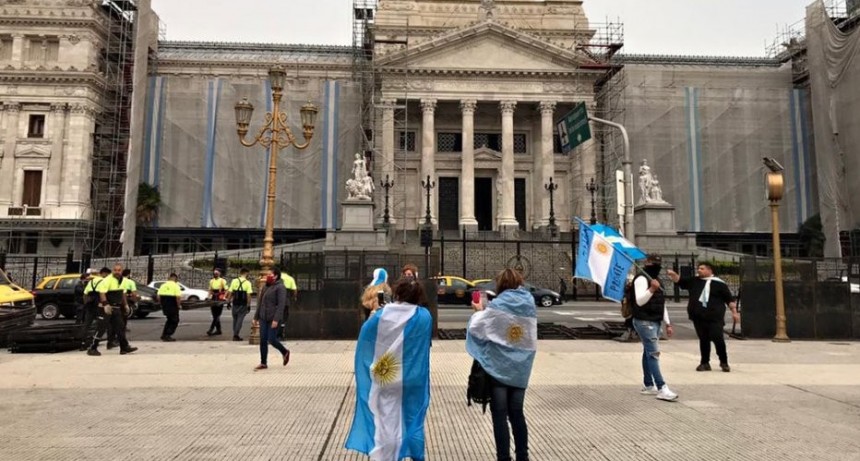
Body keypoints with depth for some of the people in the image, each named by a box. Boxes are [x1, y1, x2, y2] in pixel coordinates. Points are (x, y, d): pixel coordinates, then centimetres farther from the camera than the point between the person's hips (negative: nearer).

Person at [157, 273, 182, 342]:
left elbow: (158, 296, 5)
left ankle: (164, 335, 20)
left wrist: (161, 304, 13)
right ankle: (167, 336, 2)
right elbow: (178, 297, -20)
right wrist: (178, 305, -8)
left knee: (169, 319, 23)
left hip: (164, 305, 6)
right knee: (174, 321, 8)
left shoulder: (163, 285, 9)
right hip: (172, 306, -6)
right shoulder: (175, 285, -9)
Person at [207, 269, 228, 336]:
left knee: (216, 316, -9)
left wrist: (224, 297, -19)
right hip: (213, 299, 6)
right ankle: (218, 330, 15)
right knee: (215, 316, 8)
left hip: (220, 300, -6)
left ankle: (211, 330, -13)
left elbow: (226, 290, -6)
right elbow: (210, 290, 20)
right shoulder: (211, 281, 13)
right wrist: (209, 296, 5)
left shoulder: (222, 281, -3)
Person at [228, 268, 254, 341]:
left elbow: (230, 293, 0)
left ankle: (235, 335, 21)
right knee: (240, 319, 2)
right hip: (243, 304, -3)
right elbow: (248, 295, -10)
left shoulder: (234, 281, 0)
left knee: (235, 319, 16)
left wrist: (228, 302, 8)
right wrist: (249, 305, -5)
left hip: (235, 303, 3)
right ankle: (236, 335, -3)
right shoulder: (248, 283, -7)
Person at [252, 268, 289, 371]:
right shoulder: (266, 287, 13)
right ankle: (263, 363, 13)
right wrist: (256, 317, 15)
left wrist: (276, 319, -23)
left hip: (273, 318, -7)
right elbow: (260, 303, 18)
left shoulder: (280, 287, -11)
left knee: (271, 340, -4)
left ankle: (285, 352, 22)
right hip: (263, 318, 7)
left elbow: (281, 304, -18)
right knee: (263, 340, 5)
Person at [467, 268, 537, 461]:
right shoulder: (529, 306, 4)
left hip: (498, 367, -5)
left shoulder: (497, 306, -13)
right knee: (517, 413, 15)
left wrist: (479, 311, 4)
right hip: (521, 369, 5)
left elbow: (475, 327, -16)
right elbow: (532, 340, 11)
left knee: (500, 415, 4)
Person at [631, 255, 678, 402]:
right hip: (644, 322, -9)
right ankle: (662, 389, -14)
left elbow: (661, 304, 24)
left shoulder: (657, 280, 19)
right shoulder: (641, 279, -11)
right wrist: (651, 289, -37)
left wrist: (668, 324, 21)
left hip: (656, 321, 9)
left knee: (648, 353, 13)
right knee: (654, 353, -12)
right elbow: (639, 301, -22)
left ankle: (648, 386, 18)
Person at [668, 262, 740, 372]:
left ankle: (724, 362, 12)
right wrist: (673, 274, -4)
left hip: (715, 318, -4)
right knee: (703, 340, 10)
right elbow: (679, 280, 15)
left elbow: (729, 299, 1)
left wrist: (734, 312, -3)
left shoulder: (719, 283, 0)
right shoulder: (694, 281, 13)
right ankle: (705, 363, 18)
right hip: (698, 317, 4)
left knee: (718, 339, -7)